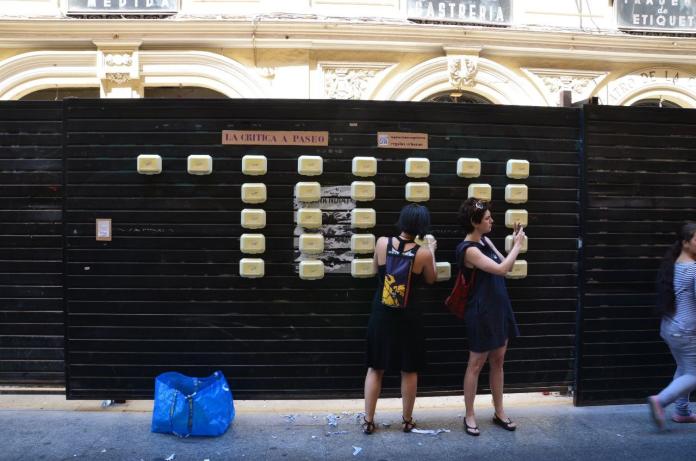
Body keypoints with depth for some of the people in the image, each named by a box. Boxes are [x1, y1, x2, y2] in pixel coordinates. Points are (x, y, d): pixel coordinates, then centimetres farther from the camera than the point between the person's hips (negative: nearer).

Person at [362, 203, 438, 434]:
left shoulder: (382, 243, -10)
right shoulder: (423, 253, -14)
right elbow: (430, 279, 6)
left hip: (381, 316, 2)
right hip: (408, 318, -1)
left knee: (375, 368, 14)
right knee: (409, 371, 15)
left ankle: (368, 421, 20)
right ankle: (407, 420, 28)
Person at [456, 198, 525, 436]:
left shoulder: (485, 241, 6)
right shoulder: (468, 249, -20)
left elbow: (505, 266, 13)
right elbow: (501, 269, -25)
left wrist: (515, 244, 1)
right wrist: (518, 245, -13)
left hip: (499, 308, 8)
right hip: (481, 312, -8)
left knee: (498, 361, 15)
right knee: (476, 364, 4)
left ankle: (499, 412, 29)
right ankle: (469, 416, 18)